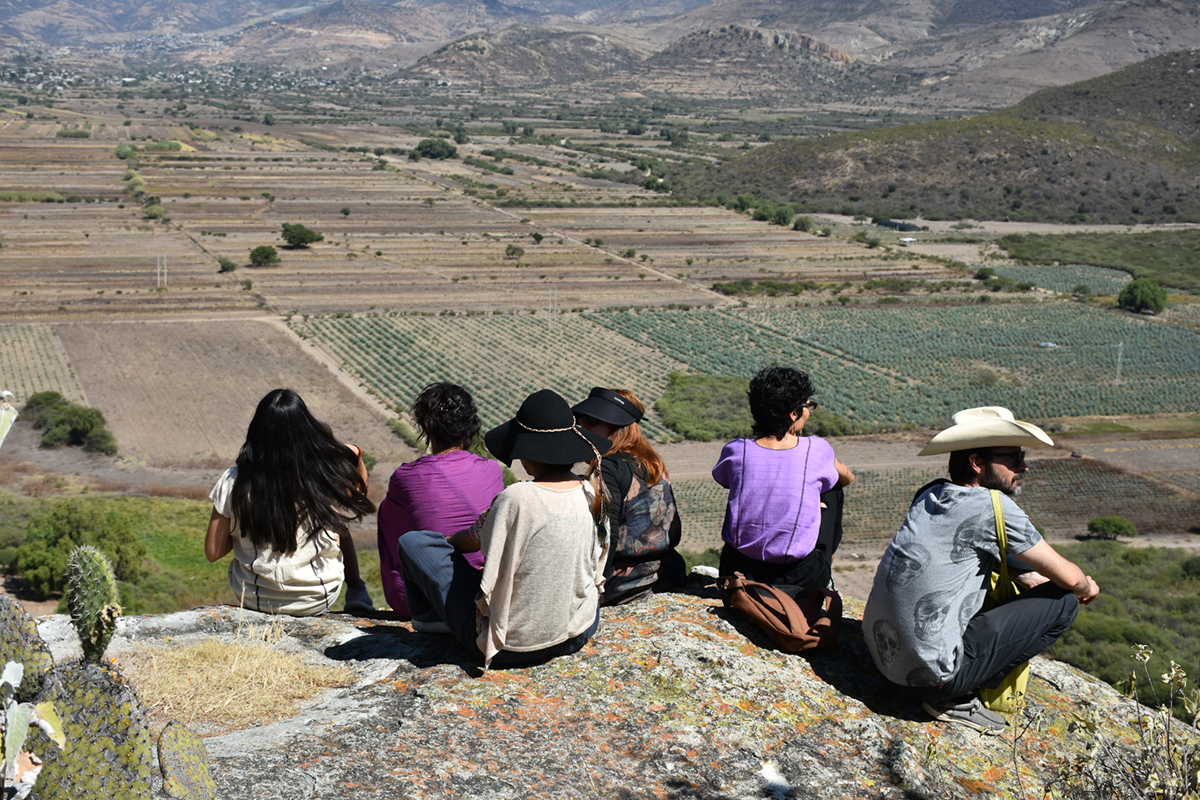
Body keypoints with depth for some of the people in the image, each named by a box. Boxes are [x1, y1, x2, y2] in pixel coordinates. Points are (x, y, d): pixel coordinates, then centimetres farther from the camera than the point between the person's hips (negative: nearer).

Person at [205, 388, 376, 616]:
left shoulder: (233, 483, -18)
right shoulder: (328, 480, -20)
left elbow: (213, 553, -7)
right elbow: (359, 504, 4)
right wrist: (357, 459, 7)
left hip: (253, 599, 1)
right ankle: (357, 595, 48)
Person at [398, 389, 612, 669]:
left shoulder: (515, 499, -23)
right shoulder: (590, 494, -6)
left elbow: (473, 541, -3)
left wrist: (448, 542, 21)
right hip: (577, 635, 6)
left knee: (412, 542, 6)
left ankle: (428, 615, 37)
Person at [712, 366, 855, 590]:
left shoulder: (735, 451, -10)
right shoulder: (817, 450, -11)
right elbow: (848, 478, 12)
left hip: (739, 572, 2)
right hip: (801, 579, -2)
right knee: (832, 490, 22)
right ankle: (827, 569, 37)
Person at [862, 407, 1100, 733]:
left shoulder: (931, 495, 9)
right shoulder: (992, 506, -13)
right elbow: (1067, 576, -5)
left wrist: (1027, 577, 17)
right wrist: (1087, 587, 16)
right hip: (931, 668, -9)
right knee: (1063, 602, -1)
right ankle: (954, 698, 0)